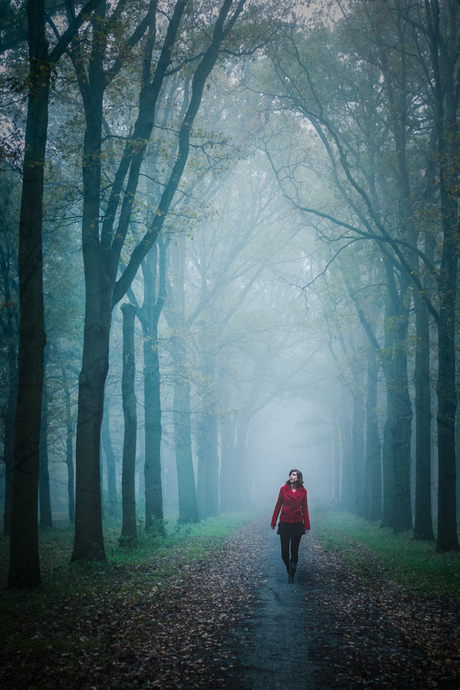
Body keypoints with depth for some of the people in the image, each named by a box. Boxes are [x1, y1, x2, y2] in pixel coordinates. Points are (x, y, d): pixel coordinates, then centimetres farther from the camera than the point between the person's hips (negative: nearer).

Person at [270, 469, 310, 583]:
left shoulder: (303, 491, 0)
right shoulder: (284, 489, -2)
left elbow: (305, 508, 5)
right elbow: (278, 505, 4)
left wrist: (307, 525, 3)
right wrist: (273, 521, 4)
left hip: (297, 524, 0)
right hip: (285, 523, 0)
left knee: (294, 551, 5)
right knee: (284, 551, 1)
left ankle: (292, 576, 18)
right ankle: (289, 569, 27)